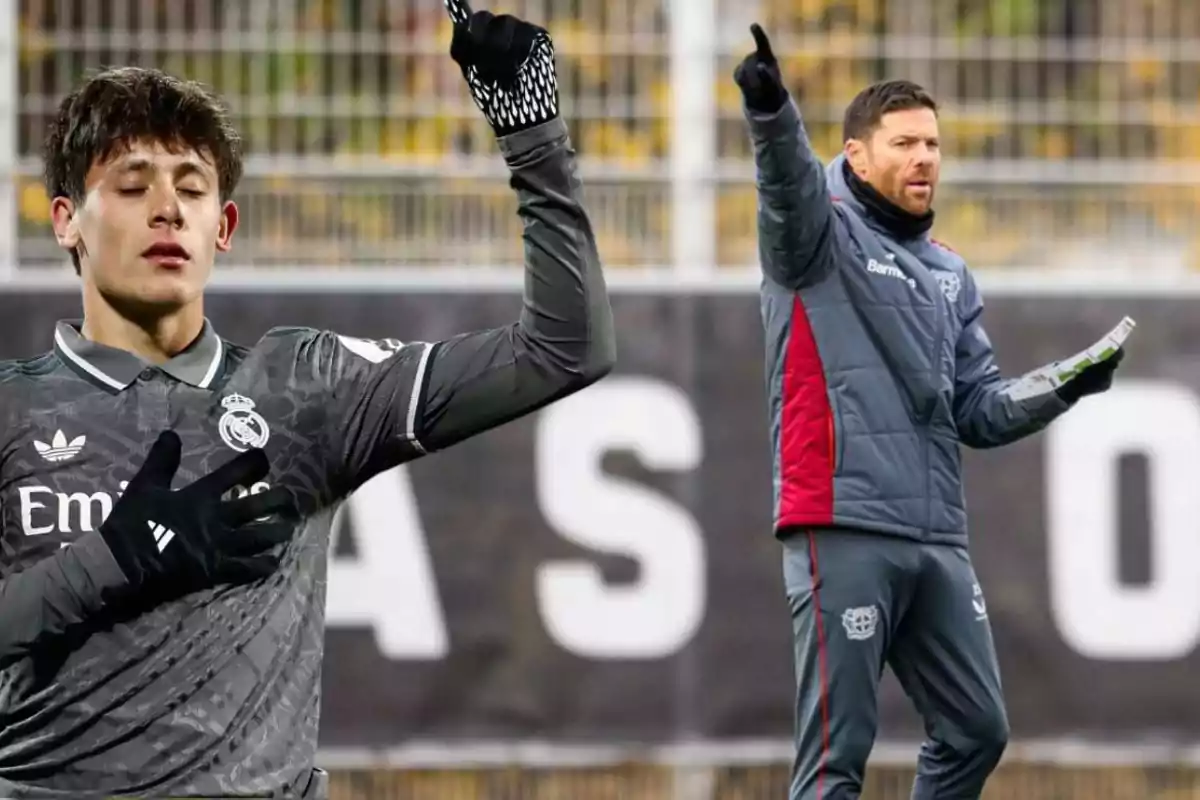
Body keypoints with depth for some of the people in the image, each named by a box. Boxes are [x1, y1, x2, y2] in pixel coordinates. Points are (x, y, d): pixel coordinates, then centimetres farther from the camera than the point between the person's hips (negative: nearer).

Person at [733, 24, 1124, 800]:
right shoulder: (822, 233, 0)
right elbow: (788, 181, -23)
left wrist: (1063, 389, -1)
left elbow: (978, 411, 18)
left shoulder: (952, 275, 21)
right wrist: (771, 110, -44)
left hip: (938, 539, 7)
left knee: (976, 728, 11)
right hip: (844, 530, -7)